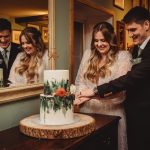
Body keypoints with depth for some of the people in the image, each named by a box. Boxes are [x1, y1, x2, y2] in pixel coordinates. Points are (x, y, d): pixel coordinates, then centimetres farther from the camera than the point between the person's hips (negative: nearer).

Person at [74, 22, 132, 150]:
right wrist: (79, 96, -9)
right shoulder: (88, 54, 11)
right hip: (87, 111, 4)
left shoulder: (123, 56, -3)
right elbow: (80, 81, 12)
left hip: (111, 113, -3)